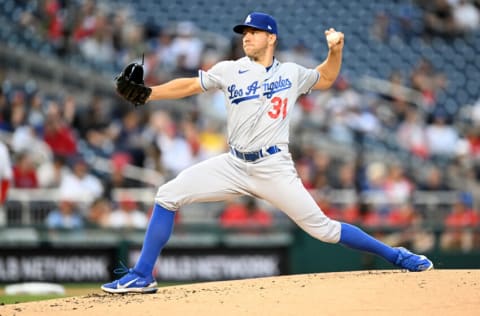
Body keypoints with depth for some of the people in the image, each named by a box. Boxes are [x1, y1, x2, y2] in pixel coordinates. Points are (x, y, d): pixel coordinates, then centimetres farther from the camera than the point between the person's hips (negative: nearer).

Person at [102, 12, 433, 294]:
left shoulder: (291, 74, 7)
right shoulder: (229, 70, 6)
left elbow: (326, 78, 23)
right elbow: (188, 86, 9)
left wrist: (336, 49, 4)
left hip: (275, 169, -2)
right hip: (235, 166, 2)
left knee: (322, 228, -8)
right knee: (168, 195, -10)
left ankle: (395, 256, 6)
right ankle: (141, 276, -6)